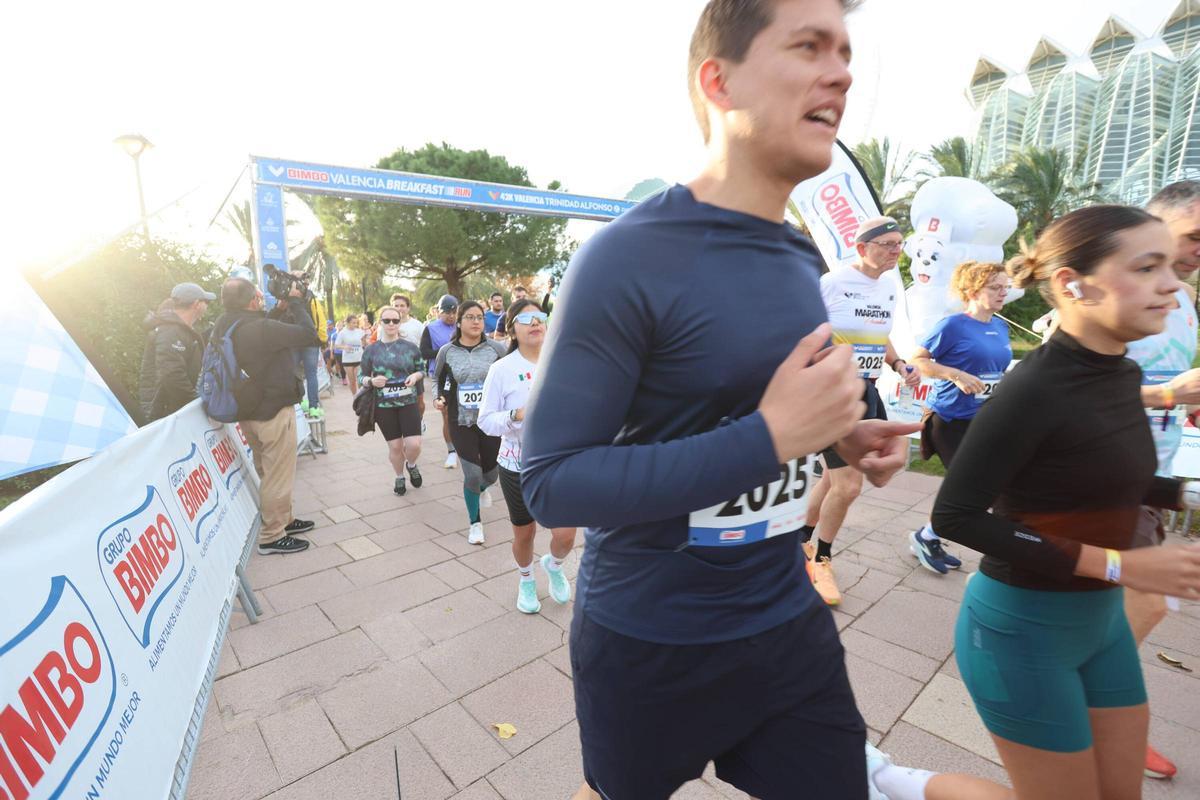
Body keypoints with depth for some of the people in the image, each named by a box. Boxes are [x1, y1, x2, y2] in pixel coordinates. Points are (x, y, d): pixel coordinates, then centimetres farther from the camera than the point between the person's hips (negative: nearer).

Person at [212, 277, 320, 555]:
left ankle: (284, 519, 36)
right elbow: (308, 334, -20)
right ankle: (272, 537, 12)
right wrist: (296, 302, -7)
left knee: (269, 471, 21)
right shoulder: (258, 328, -25)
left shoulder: (224, 328, 3)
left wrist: (280, 309, 8)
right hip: (273, 411, -9)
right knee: (279, 474, 2)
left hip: (248, 411, 9)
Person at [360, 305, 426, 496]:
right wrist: (371, 381, -16)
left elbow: (422, 369, 11)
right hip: (384, 405, 0)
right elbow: (361, 376, 5)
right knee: (395, 446, 7)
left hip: (408, 402, 0)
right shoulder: (371, 350, 0)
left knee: (414, 444, -10)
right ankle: (399, 478, 33)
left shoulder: (411, 347, 0)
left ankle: (411, 465, 26)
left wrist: (415, 376, -11)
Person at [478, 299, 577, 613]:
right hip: (517, 464, -1)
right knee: (524, 533, 15)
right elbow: (486, 421, -8)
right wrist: (517, 415, -25)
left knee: (565, 535, -2)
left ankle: (554, 565, 36)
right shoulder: (502, 369, -9)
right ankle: (526, 580, 47)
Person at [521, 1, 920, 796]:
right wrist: (771, 437, -29)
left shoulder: (801, 260, 3)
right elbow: (551, 482, -24)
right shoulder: (628, 257, -23)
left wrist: (836, 434, -3)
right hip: (649, 643, -5)